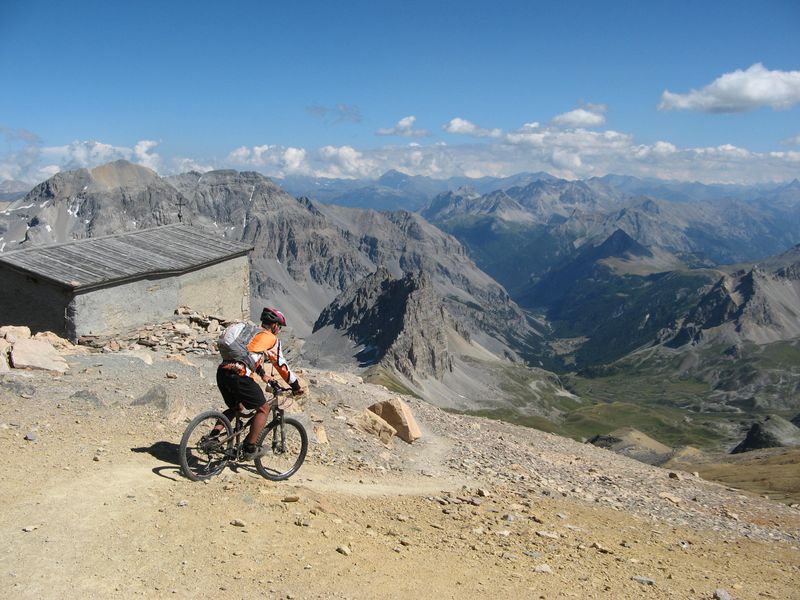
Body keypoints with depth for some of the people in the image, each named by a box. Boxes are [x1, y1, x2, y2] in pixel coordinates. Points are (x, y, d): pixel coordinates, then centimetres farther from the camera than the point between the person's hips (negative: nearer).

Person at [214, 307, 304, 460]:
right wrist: (296, 386, 16)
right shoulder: (271, 338, 7)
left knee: (236, 407, 30)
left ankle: (213, 435, 14)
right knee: (263, 408, 9)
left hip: (222, 372, 8)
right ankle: (250, 449, 8)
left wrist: (262, 373, 53)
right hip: (239, 376, -8)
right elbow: (281, 365, 7)